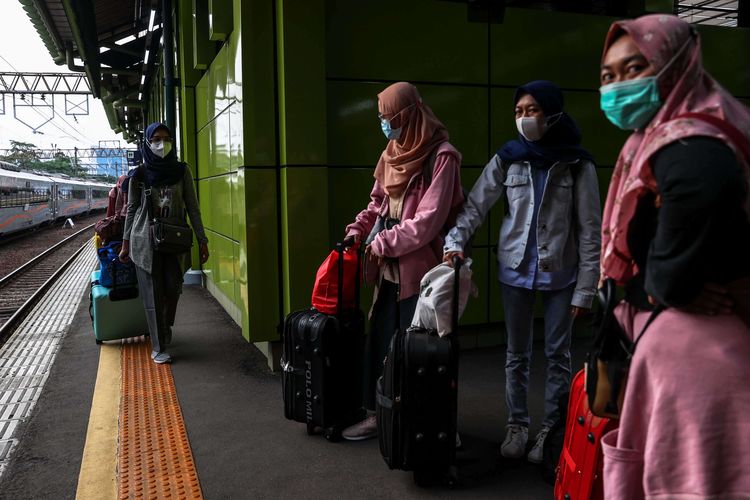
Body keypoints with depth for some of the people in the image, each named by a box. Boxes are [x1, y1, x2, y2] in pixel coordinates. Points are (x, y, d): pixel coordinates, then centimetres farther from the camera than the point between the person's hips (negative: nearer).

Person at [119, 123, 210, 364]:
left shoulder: (181, 171, 1)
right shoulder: (139, 174, 0)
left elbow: (192, 207, 2)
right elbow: (132, 209, 7)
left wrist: (202, 240, -1)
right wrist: (126, 243, 8)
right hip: (145, 239, -1)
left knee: (173, 289, 5)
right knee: (153, 294, 0)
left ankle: (165, 328, 36)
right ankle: (158, 347, 8)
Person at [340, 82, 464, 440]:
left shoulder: (441, 157, -13)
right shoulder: (392, 154, 11)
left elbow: (429, 220, -18)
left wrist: (382, 243, -12)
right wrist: (358, 230, 2)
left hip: (420, 269, -7)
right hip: (389, 269, 7)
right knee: (381, 342, 11)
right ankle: (377, 414, 24)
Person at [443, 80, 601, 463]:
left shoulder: (577, 163, -7)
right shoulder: (508, 157, -1)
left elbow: (590, 230, -6)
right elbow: (476, 204, -3)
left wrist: (585, 289, -9)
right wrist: (455, 241, -21)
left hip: (560, 273, -2)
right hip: (516, 269, 2)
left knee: (557, 354, 9)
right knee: (517, 354, 12)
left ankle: (551, 429, 25)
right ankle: (517, 425, 28)